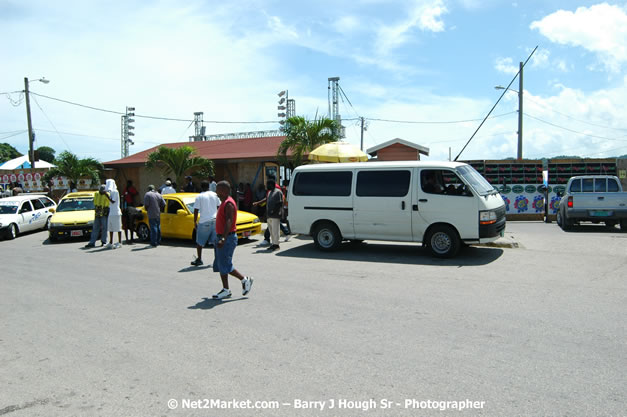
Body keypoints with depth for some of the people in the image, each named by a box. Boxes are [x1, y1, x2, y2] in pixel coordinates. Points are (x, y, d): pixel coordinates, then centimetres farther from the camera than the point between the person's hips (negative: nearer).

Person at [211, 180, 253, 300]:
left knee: (225, 265, -7)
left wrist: (223, 239, -40)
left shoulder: (228, 203, -18)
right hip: (222, 238, 10)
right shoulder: (224, 203, 15)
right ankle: (225, 290, 17)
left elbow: (229, 222, -30)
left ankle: (245, 280, 6)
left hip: (227, 238, -10)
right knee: (220, 265, 11)